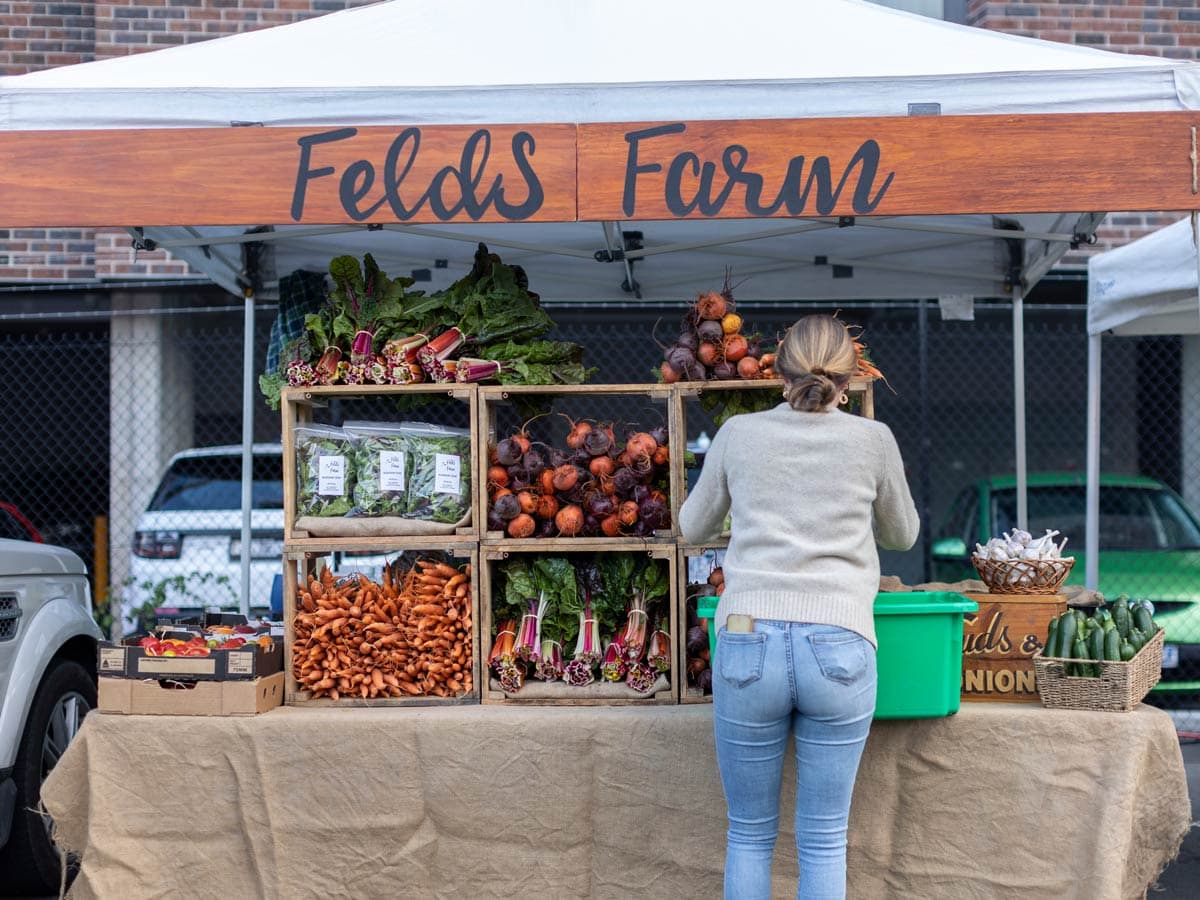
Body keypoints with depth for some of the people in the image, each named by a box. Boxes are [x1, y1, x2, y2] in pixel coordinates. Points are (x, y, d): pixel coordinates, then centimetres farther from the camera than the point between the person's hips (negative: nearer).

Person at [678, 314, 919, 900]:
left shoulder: (739, 435, 7)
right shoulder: (873, 440, 5)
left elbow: (693, 528, 21)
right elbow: (901, 534, 22)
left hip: (748, 644, 1)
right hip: (840, 648, 0)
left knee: (749, 835, 11)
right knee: (823, 841, 7)